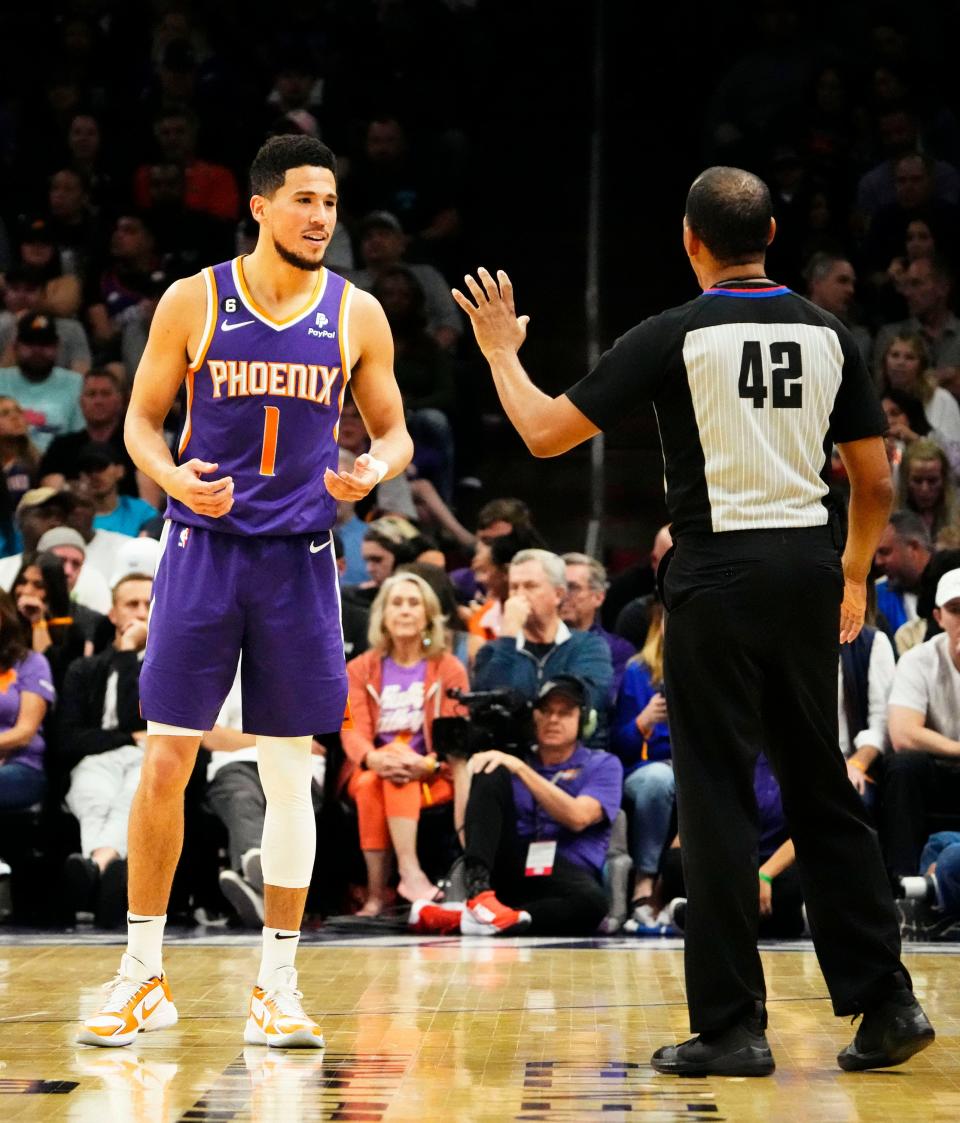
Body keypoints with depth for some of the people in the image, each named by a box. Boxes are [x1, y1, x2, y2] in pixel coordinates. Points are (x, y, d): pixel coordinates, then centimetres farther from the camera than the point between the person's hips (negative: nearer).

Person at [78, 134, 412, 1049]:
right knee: (164, 762, -3)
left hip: (298, 557, 1)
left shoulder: (356, 315, 3)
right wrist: (170, 475, -17)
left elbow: (392, 431, 10)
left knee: (290, 775, 3)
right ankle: (143, 976, 9)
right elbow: (141, 417, 4)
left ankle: (276, 988, 11)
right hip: (203, 542, -1)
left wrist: (373, 470, -13)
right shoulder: (193, 302, -1)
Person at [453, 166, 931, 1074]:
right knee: (822, 791, 13)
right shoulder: (826, 334, 6)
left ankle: (732, 1025, 2)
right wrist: (855, 572, 26)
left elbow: (545, 433, -7)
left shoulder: (673, 338, -8)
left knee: (718, 801, 1)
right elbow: (875, 481, 9)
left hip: (719, 573, -4)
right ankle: (885, 1002, 12)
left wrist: (502, 353, 10)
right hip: (809, 565, 4)